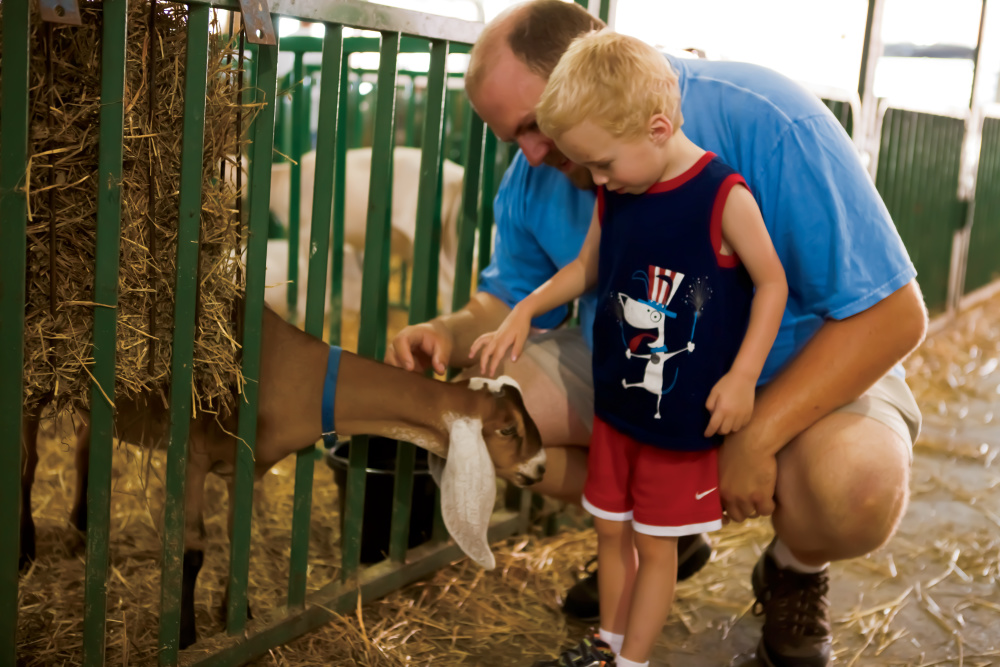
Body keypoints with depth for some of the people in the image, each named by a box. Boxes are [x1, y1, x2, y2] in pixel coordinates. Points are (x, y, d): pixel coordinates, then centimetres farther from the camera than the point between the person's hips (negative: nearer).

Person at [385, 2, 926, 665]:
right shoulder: (536, 177, -8)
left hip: (791, 376, -5)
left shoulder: (764, 121, -27)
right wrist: (449, 333, -21)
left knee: (857, 488, -37)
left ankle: (795, 571, 3)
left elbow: (893, 314, -26)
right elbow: (508, 300, 4)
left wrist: (753, 438, -31)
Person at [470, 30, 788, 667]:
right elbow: (587, 268, 15)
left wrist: (742, 377, -14)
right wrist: (523, 312, 4)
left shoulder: (724, 197, -18)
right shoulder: (613, 197, 0)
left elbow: (772, 282, -10)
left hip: (686, 413, -5)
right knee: (611, 530, 16)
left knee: (656, 544, 6)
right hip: (617, 401, 6)